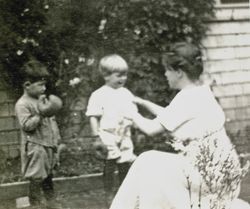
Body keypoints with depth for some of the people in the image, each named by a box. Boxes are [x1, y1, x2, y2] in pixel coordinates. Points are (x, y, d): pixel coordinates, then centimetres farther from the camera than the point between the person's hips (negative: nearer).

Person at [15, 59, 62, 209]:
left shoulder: (43, 99, 10)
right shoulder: (22, 104, -14)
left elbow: (52, 122, 17)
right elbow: (26, 125, -23)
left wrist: (57, 140, 15)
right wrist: (41, 115, -32)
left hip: (48, 146, 7)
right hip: (35, 148, -7)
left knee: (48, 176, 18)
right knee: (36, 179, 1)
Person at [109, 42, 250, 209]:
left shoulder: (188, 98, -18)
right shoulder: (202, 91, 8)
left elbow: (151, 129, -11)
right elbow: (168, 116, 21)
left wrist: (132, 114, 6)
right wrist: (141, 102, 22)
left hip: (206, 172, -9)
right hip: (217, 167, 9)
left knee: (149, 167, 2)